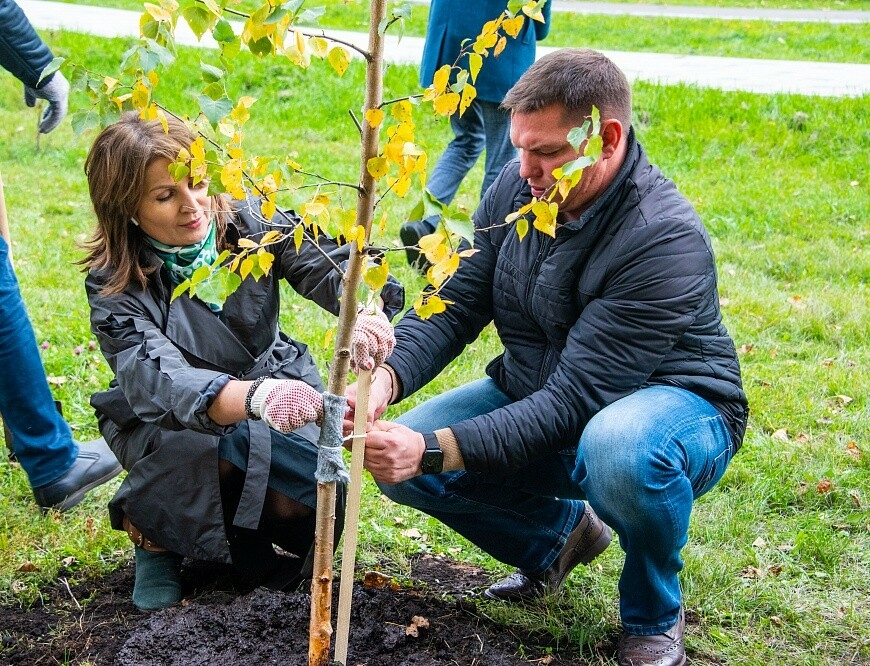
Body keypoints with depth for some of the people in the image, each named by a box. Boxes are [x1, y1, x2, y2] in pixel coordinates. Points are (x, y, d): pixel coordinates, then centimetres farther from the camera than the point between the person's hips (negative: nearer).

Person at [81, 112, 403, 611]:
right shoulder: (115, 287, -23)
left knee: (308, 491, -25)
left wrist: (366, 313, -57)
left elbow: (327, 262, -31)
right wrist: (255, 397, -60)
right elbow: (157, 379, -40)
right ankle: (154, 532, -1)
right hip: (165, 421, -2)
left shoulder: (249, 224, -15)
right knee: (201, 453, -36)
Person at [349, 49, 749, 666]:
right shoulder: (516, 189, -9)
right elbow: (454, 306, -8)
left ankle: (655, 616, -9)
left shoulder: (668, 240, -30)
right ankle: (559, 532, 16)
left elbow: (574, 398, -33)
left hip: (673, 402, -6)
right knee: (401, 462, -12)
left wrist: (436, 449, -39)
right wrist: (387, 377, -29)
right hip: (536, 393, 7)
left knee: (620, 449, -42)